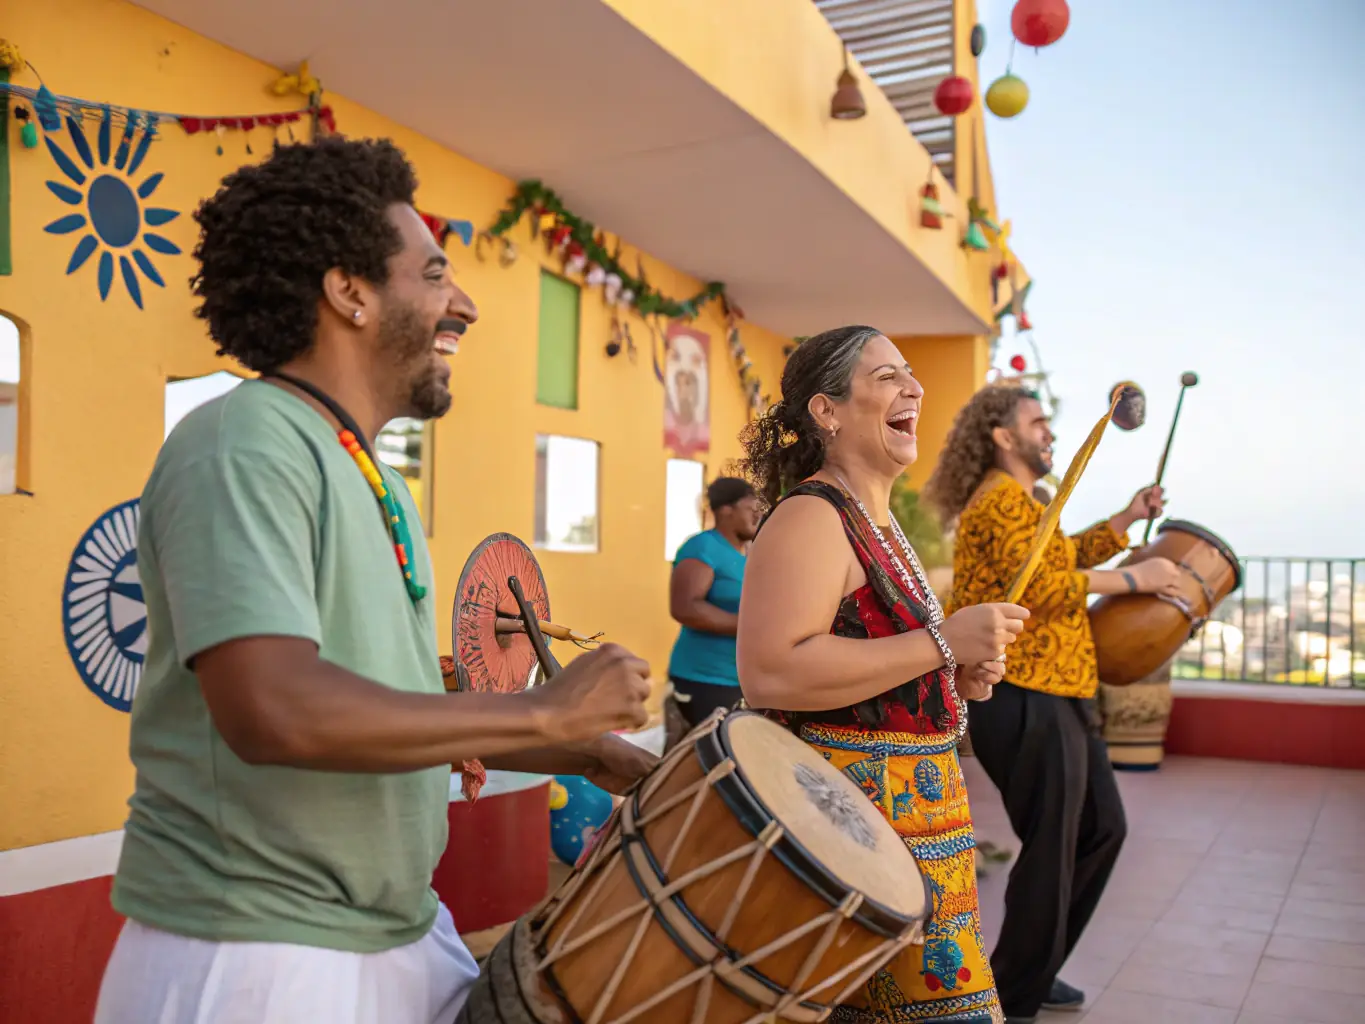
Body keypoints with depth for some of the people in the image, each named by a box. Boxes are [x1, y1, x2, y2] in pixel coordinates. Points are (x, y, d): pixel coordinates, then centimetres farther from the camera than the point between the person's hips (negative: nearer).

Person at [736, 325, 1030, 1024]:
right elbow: (769, 673, -28)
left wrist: (957, 679, 7)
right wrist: (944, 643, -23)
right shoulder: (810, 517, -14)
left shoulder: (878, 523, 16)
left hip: (909, 809, 9)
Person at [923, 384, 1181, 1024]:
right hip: (1026, 702, -11)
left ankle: (1031, 971, 31)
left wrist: (1127, 519, 21)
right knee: (1050, 852, -3)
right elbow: (1043, 585, -25)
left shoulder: (1022, 501, 21)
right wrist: (1134, 578, -16)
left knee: (1101, 828, 20)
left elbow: (1066, 558, 29)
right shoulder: (1003, 499, -14)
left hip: (1054, 699, 11)